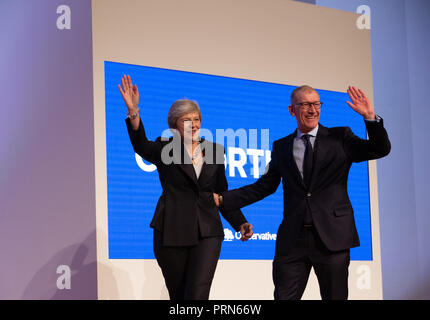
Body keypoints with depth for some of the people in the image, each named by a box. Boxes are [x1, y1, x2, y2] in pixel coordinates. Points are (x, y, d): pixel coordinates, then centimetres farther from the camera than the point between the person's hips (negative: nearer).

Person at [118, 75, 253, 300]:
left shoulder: (214, 151, 12)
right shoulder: (166, 150, 4)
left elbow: (222, 194, 18)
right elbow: (142, 147, -18)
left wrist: (240, 223, 4)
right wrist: (133, 112, -35)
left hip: (206, 233, 1)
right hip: (171, 234, -1)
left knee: (198, 295, -13)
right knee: (178, 295, 7)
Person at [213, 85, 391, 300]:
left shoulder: (339, 138, 5)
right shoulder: (281, 147, 13)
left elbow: (380, 150, -2)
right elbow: (265, 186, 15)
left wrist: (370, 117, -17)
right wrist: (222, 199, 8)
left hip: (332, 236, -2)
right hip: (293, 239, 2)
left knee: (335, 297, 5)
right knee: (284, 297, 0)